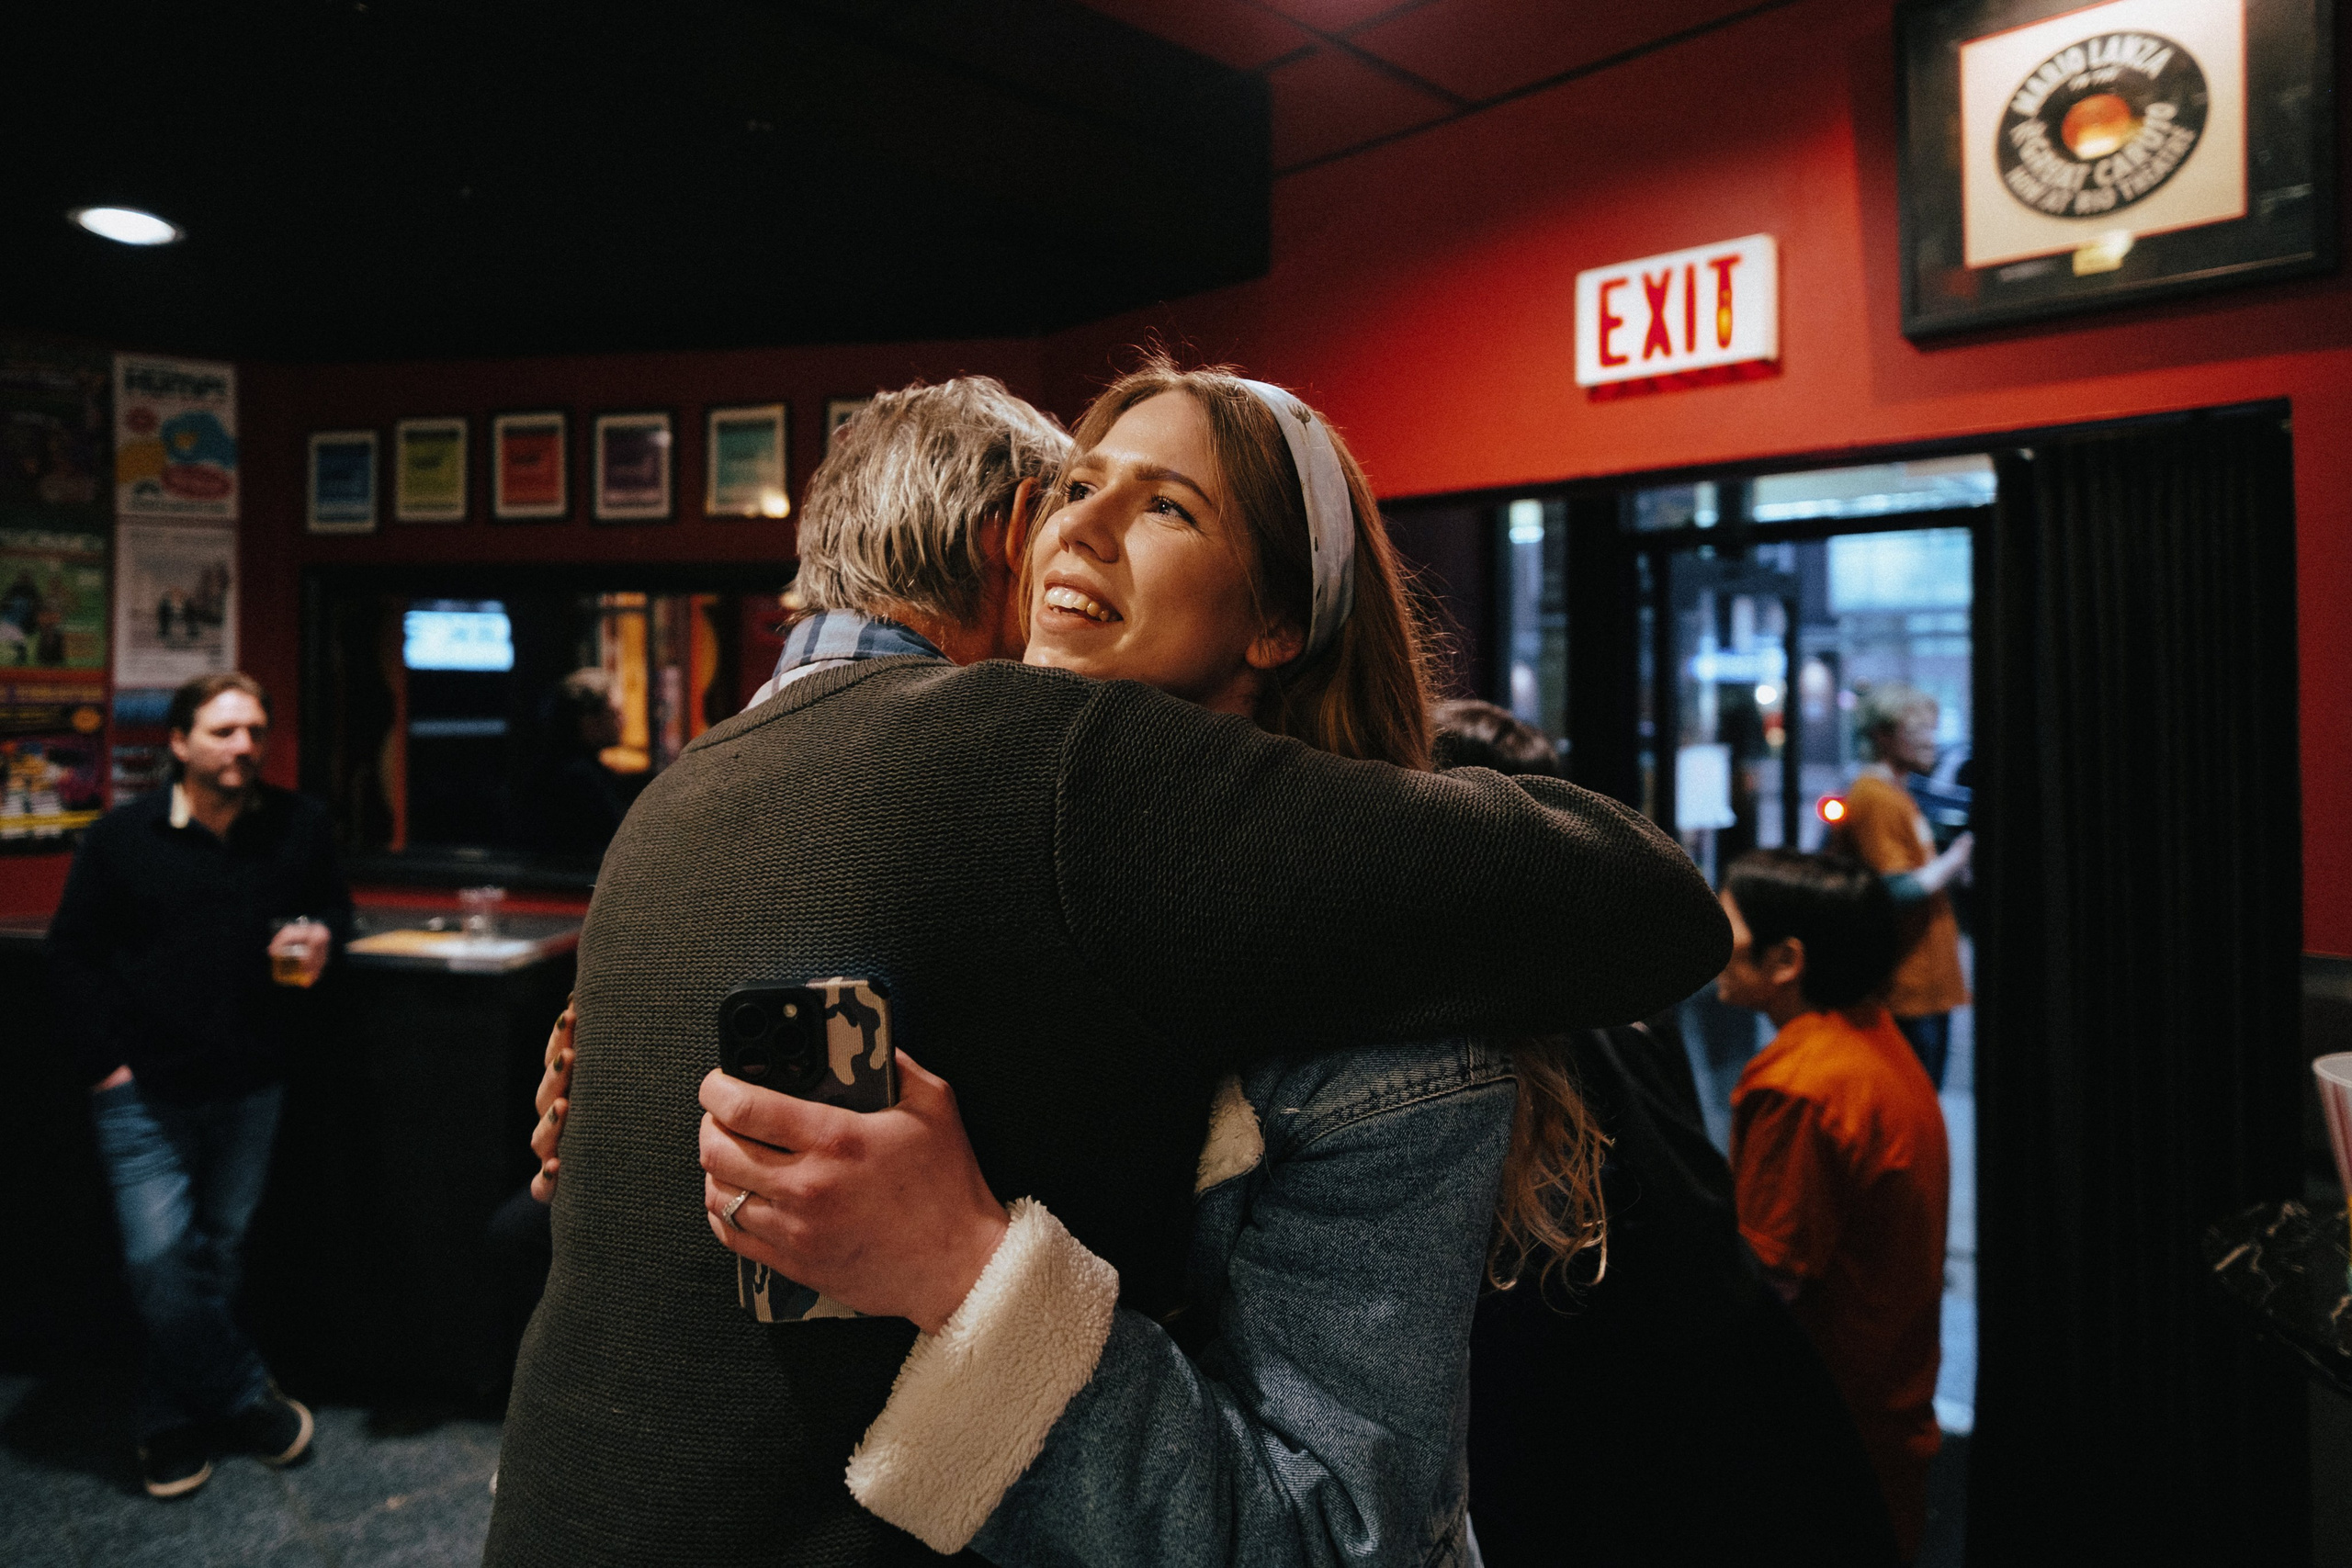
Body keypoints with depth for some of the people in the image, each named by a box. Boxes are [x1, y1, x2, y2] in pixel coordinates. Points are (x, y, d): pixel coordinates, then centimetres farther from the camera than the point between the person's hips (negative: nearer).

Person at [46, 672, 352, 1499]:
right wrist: (106, 1059, -5)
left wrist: (322, 939, -11)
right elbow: (72, 952, 2)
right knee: (159, 1259, -5)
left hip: (249, 1088, 2)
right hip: (145, 1091, -2)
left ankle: (173, 1417, 32)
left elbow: (334, 906, 13)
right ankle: (248, 1398, 16)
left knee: (218, 1255, 12)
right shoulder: (120, 836, -5)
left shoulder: (299, 826, -2)